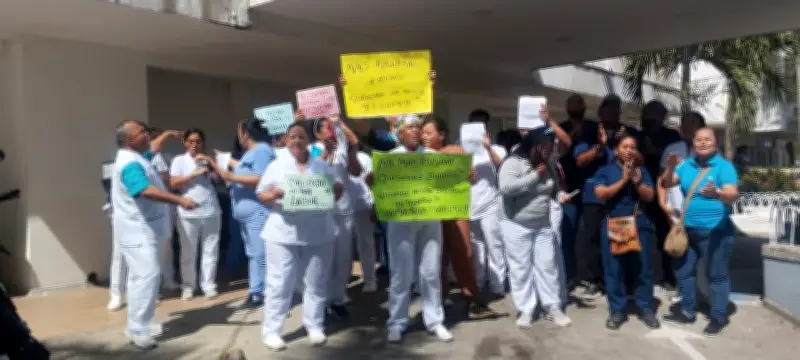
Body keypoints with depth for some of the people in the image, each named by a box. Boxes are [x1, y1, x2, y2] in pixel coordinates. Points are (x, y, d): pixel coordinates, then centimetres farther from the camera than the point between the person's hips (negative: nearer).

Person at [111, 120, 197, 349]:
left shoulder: (135, 157, 10)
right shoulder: (130, 164, -23)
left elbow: (152, 150, 34)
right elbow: (146, 191, -37)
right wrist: (180, 200, -43)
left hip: (142, 228, 11)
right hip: (137, 230, -11)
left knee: (141, 275, 15)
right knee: (146, 275, -16)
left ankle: (139, 324, 24)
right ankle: (137, 330, -12)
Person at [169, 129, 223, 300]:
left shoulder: (208, 160, 12)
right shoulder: (179, 160, 3)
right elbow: (173, 184, -7)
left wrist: (210, 160, -9)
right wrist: (196, 173, -12)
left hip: (211, 212, 2)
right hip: (188, 214, -2)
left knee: (210, 251, 5)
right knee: (188, 252, 5)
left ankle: (208, 285, 13)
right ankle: (188, 286, 16)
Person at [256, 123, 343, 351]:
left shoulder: (322, 165, 12)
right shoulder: (276, 166, 5)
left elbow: (337, 192, 14)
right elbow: (261, 195, 3)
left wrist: (334, 189, -9)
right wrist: (274, 195, -17)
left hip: (318, 234, 2)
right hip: (283, 234, -2)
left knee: (316, 283, 8)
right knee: (280, 283, -1)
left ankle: (315, 327, 20)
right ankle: (272, 330, 8)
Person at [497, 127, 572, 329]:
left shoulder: (547, 166, 7)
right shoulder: (513, 162, -16)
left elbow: (553, 190, 18)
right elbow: (505, 187, -32)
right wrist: (535, 176, -24)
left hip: (543, 225, 6)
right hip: (516, 225, -6)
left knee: (548, 265, 9)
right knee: (521, 268, 1)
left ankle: (553, 308, 19)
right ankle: (525, 310, 12)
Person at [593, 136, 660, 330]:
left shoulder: (642, 171, 11)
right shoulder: (605, 171, 4)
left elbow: (649, 196, 3)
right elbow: (601, 194, -10)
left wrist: (636, 181, -13)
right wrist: (623, 180, -13)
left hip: (640, 225, 2)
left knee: (643, 268, 4)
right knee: (614, 269, 1)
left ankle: (646, 309, 16)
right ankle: (617, 310, 11)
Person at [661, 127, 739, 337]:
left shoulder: (724, 166, -12)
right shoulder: (687, 165, 6)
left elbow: (733, 196, -24)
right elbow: (666, 184, 0)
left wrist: (716, 193, -44)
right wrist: (671, 168, -18)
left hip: (715, 231, -7)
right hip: (688, 229, 7)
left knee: (717, 275, 0)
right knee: (682, 270, 15)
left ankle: (719, 317, 15)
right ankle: (688, 312, 29)